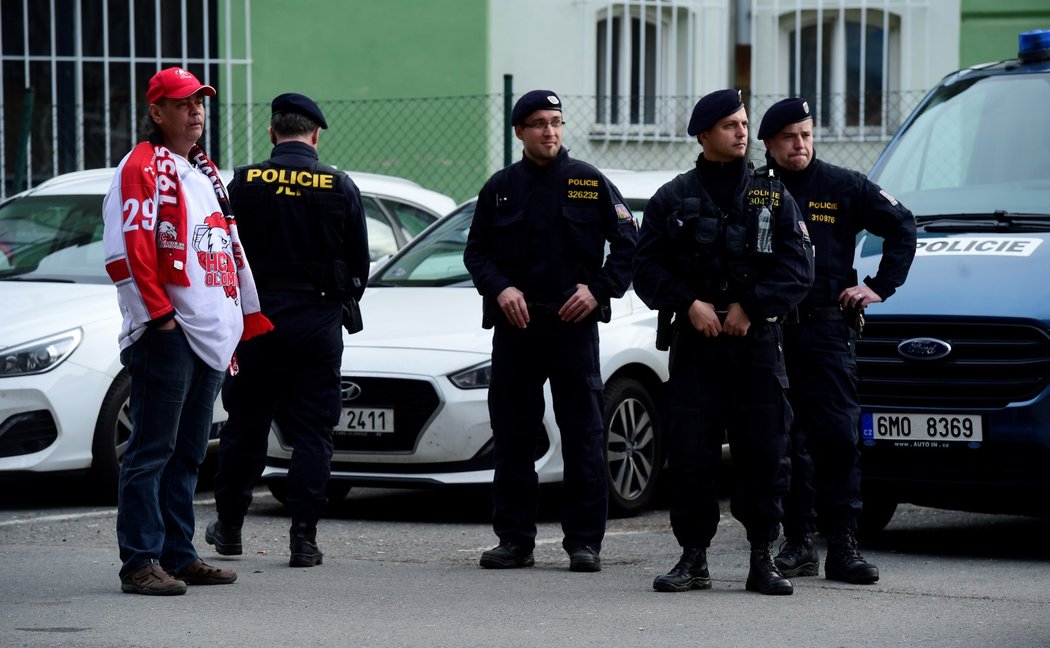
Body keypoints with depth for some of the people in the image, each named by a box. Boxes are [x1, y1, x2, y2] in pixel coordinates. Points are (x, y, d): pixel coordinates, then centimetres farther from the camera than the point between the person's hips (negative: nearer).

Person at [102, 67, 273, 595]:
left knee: (187, 453, 11)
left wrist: (243, 322, 20)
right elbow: (128, 250, -15)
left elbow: (229, 251, 25)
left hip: (210, 335, 9)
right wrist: (159, 314, -18)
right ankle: (140, 562, -7)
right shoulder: (142, 167, -5)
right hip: (166, 334, -9)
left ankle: (177, 555, 17)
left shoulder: (205, 172, 22)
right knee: (151, 451, -7)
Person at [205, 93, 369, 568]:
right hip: (318, 323, -1)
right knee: (312, 431, 3)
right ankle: (303, 536, -3)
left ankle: (229, 526, 22)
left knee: (245, 426, 12)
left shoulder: (244, 183, -4)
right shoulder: (340, 187, -2)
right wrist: (344, 301, 24)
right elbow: (359, 262, 5)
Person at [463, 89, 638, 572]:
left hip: (574, 322, -2)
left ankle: (584, 541, 1)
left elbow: (627, 244, 5)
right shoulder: (500, 188, 10)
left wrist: (598, 290, -7)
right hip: (515, 325, 2)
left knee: (583, 436, -3)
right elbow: (476, 251, 11)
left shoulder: (589, 183, 4)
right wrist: (500, 289, -6)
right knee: (512, 436, 3)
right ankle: (514, 540, 9)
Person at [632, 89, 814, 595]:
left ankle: (762, 560, 6)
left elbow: (798, 269, 3)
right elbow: (646, 268, 5)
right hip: (693, 344, 0)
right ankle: (693, 558, 7)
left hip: (757, 344, 0)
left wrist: (750, 306, -8)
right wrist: (690, 303, -9)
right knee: (689, 454, -2)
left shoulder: (773, 197, 9)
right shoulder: (673, 199, 8)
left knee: (764, 453, -1)